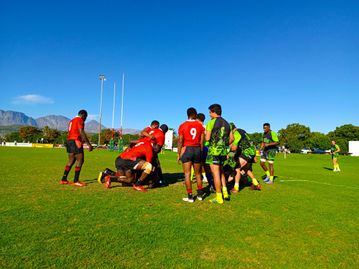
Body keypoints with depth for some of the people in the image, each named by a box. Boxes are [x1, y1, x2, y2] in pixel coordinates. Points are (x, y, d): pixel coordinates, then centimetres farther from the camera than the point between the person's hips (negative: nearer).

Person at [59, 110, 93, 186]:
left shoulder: (72, 121, 23)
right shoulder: (80, 120, -6)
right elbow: (81, 132, -17)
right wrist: (89, 144, -20)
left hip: (69, 141, 9)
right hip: (76, 141, -9)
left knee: (71, 161, 14)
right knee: (80, 161, -5)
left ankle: (64, 179, 16)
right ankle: (76, 181, -5)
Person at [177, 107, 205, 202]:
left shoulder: (182, 126, -2)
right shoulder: (200, 126, 4)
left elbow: (180, 141, -5)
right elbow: (202, 141, 3)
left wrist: (179, 154, 1)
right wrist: (201, 152, 12)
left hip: (187, 149, -3)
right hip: (197, 149, 3)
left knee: (187, 174, 2)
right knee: (198, 173, 15)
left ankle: (190, 196, 4)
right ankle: (200, 194, 22)